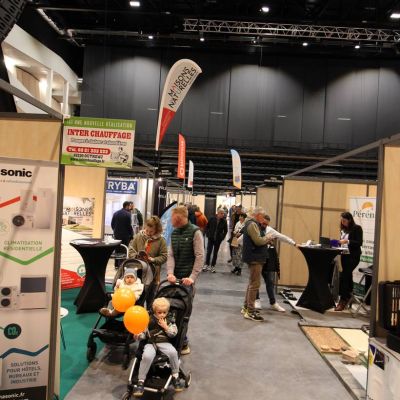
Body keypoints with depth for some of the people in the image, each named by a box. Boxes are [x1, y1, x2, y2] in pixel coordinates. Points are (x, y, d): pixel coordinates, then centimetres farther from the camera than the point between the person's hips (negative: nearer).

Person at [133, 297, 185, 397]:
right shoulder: (149, 319, 3)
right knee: (147, 356, -34)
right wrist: (138, 335, -19)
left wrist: (165, 327, -13)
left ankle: (175, 377, -9)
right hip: (151, 343, -1)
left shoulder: (170, 319, 6)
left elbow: (174, 333, 1)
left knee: (173, 352, -31)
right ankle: (141, 381, -14)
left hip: (164, 343, 1)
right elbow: (144, 334, 3)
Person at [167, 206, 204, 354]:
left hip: (187, 278, -5)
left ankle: (183, 343, 10)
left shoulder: (195, 232, -9)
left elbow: (200, 257, -13)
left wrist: (192, 277, -20)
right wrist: (170, 273, -13)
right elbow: (171, 255, 3)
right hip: (175, 277, 6)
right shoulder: (174, 233, 10)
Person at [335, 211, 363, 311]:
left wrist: (347, 241, -21)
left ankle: (343, 300, -5)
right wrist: (339, 242, -1)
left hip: (353, 256, -6)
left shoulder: (357, 228, -6)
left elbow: (359, 243, -11)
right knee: (347, 276, 11)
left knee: (343, 276, -13)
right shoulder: (343, 229, 12)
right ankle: (347, 297, 21)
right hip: (345, 255, 6)